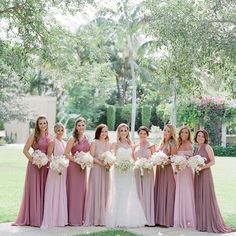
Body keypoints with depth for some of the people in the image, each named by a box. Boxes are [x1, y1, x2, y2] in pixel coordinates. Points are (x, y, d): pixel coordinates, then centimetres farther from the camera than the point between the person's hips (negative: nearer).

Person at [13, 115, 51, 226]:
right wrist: (33, 159, -16)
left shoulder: (48, 137, 9)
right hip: (34, 165, -5)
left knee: (43, 190, 8)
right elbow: (25, 150, -7)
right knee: (33, 190, 0)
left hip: (45, 166, 5)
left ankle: (42, 216, 17)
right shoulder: (33, 136, -6)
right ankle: (32, 217, 7)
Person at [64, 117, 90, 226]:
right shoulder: (73, 139, -9)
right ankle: (73, 219, 3)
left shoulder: (86, 139, 9)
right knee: (73, 191, -2)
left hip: (83, 168, 6)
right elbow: (66, 154, -13)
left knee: (82, 191, 9)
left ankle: (81, 217, 17)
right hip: (74, 167, -6)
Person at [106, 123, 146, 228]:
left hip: (129, 173, 4)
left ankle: (129, 219, 9)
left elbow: (132, 158, 15)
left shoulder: (130, 145, 12)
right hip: (118, 171, -4)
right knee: (118, 195, -4)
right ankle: (118, 220, 0)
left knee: (129, 195, 3)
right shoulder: (115, 144, 0)